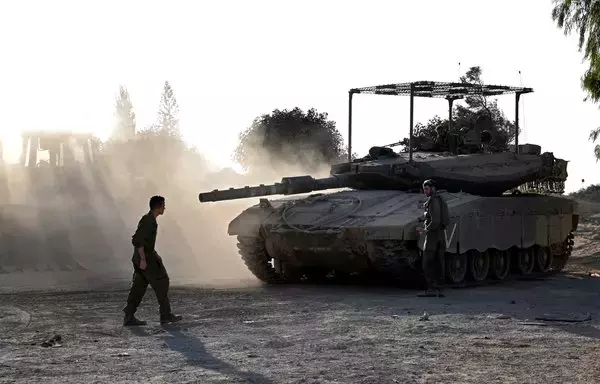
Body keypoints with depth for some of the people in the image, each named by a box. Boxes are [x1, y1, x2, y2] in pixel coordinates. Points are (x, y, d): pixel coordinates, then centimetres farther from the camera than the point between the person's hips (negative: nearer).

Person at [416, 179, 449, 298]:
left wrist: (426, 230, -11)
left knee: (427, 263, -8)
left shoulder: (433, 201, -14)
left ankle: (431, 290, -13)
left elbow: (435, 221, -24)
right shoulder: (441, 200, 17)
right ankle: (438, 289, 5)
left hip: (432, 234, -9)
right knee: (438, 263, 7)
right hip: (441, 235, 9)